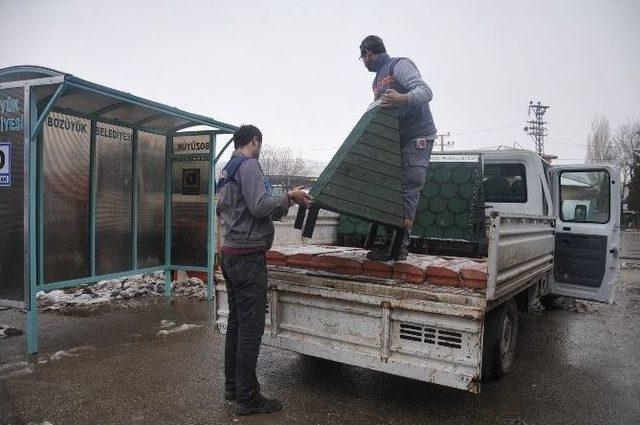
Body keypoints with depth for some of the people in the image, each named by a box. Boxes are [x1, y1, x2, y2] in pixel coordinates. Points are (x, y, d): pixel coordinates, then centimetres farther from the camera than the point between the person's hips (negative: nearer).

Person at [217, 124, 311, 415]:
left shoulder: (227, 170, 18)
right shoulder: (249, 165, -11)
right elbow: (259, 207, -22)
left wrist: (282, 205, 19)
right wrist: (288, 197, -9)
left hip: (229, 254, 10)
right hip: (248, 256, -10)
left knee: (236, 322, 15)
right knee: (251, 326, -4)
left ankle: (232, 386, 25)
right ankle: (248, 398, 4)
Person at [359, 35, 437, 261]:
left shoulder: (399, 65, -4)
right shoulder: (377, 80, 23)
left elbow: (426, 92, -19)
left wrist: (404, 99, -38)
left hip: (418, 136, -9)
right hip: (395, 139, 9)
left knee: (408, 189, -13)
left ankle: (401, 244, -12)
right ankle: (390, 242, 4)